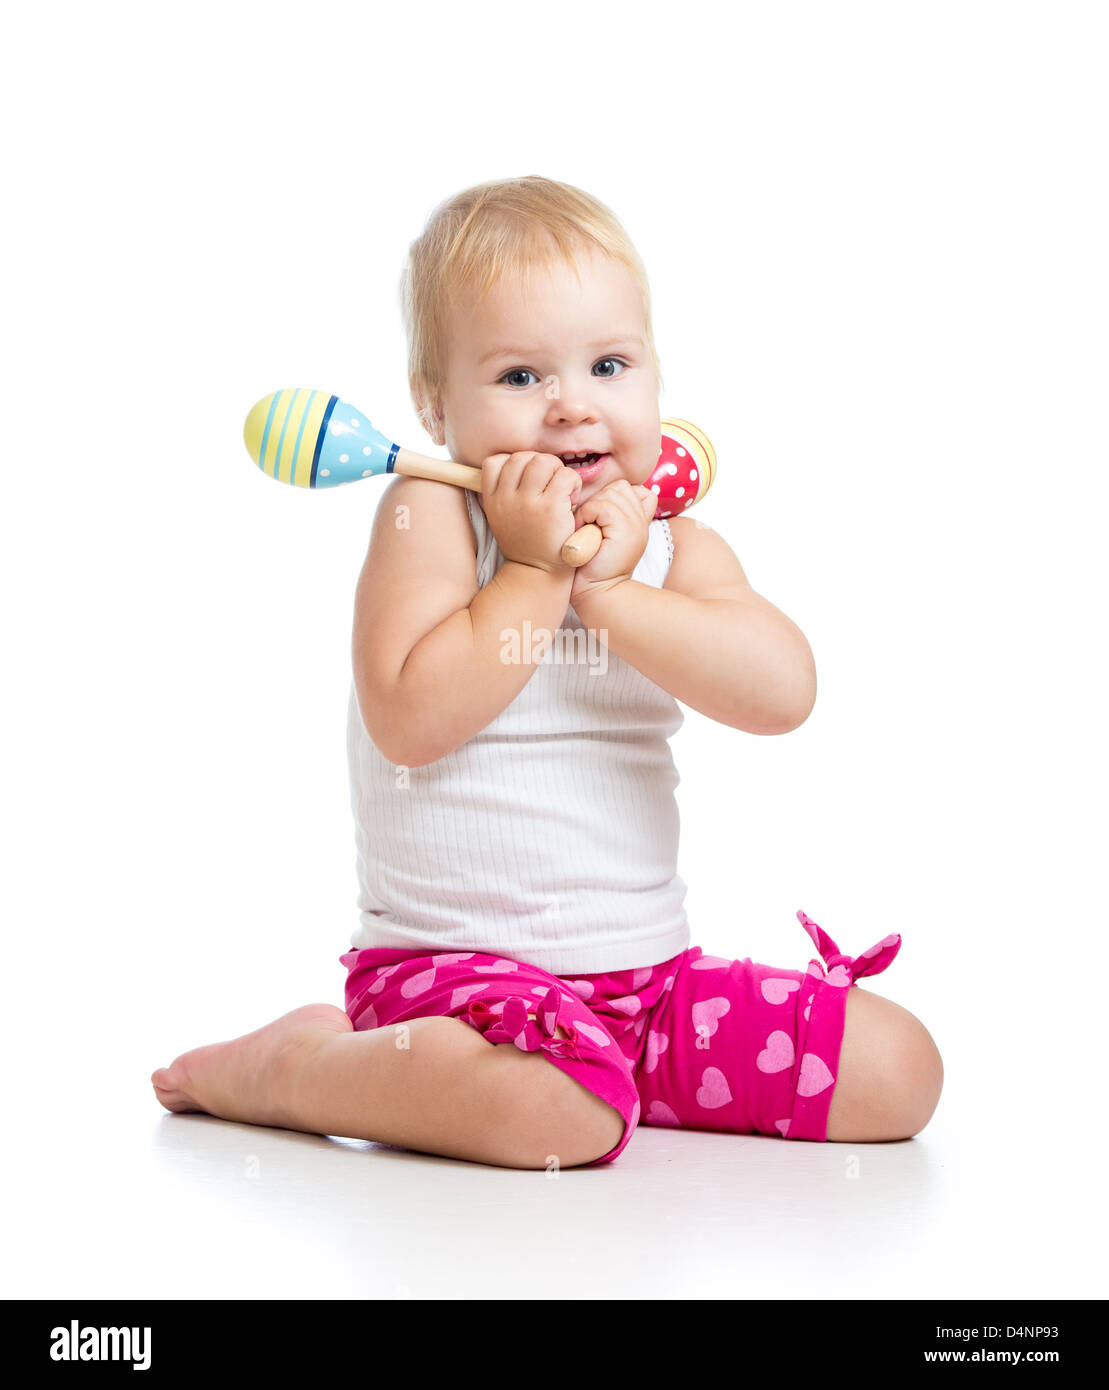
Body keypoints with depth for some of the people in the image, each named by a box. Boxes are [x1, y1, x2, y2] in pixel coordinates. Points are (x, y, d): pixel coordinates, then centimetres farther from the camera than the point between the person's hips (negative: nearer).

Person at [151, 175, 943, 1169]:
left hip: (650, 966, 6)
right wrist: (535, 572, -19)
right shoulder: (431, 513, -6)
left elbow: (784, 690, -12)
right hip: (453, 966, -5)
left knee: (899, 1072, -2)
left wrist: (609, 589, -17)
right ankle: (285, 1067, -9)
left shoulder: (680, 549, 7)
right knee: (552, 1110, -37)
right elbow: (406, 719, -20)